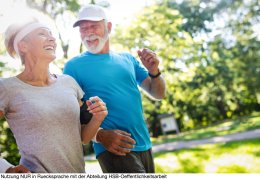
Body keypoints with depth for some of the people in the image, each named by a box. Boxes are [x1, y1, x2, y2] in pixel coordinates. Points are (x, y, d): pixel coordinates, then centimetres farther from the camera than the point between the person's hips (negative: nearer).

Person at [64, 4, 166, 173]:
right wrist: (100, 136, -21)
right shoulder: (74, 66, -3)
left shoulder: (127, 59, 9)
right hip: (114, 150, -5)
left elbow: (159, 94, 10)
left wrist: (154, 71, -10)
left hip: (144, 146, 5)